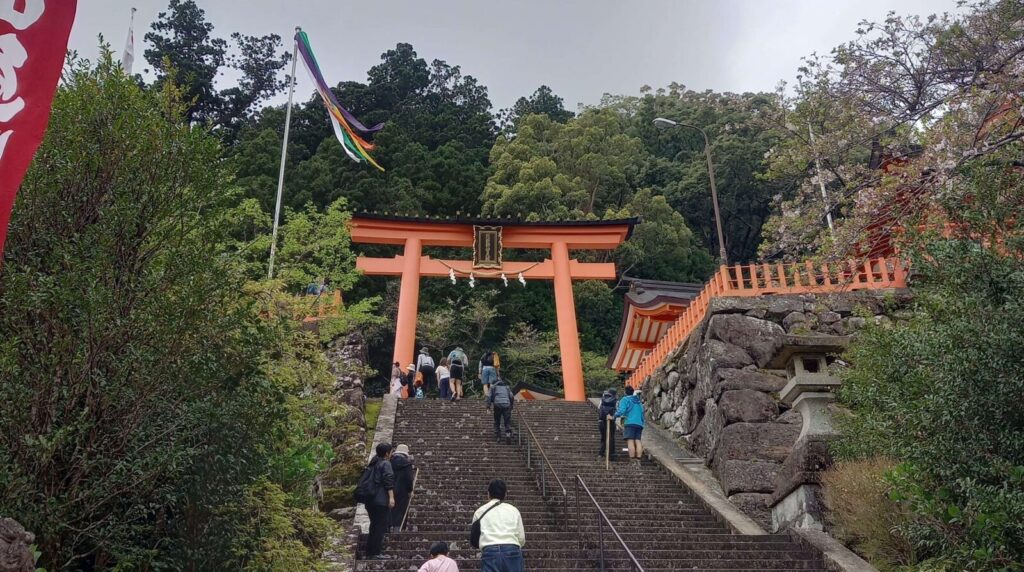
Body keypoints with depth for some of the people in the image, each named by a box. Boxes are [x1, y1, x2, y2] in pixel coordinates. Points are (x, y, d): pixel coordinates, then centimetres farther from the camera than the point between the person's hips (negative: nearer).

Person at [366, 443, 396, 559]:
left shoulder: (374, 463, 19)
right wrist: (391, 497, -22)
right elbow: (389, 481, -18)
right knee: (380, 526, -4)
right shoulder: (385, 464, -9)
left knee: (374, 525, 16)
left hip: (370, 500, 9)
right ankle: (375, 552, -5)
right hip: (381, 500, -9)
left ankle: (369, 551, 20)